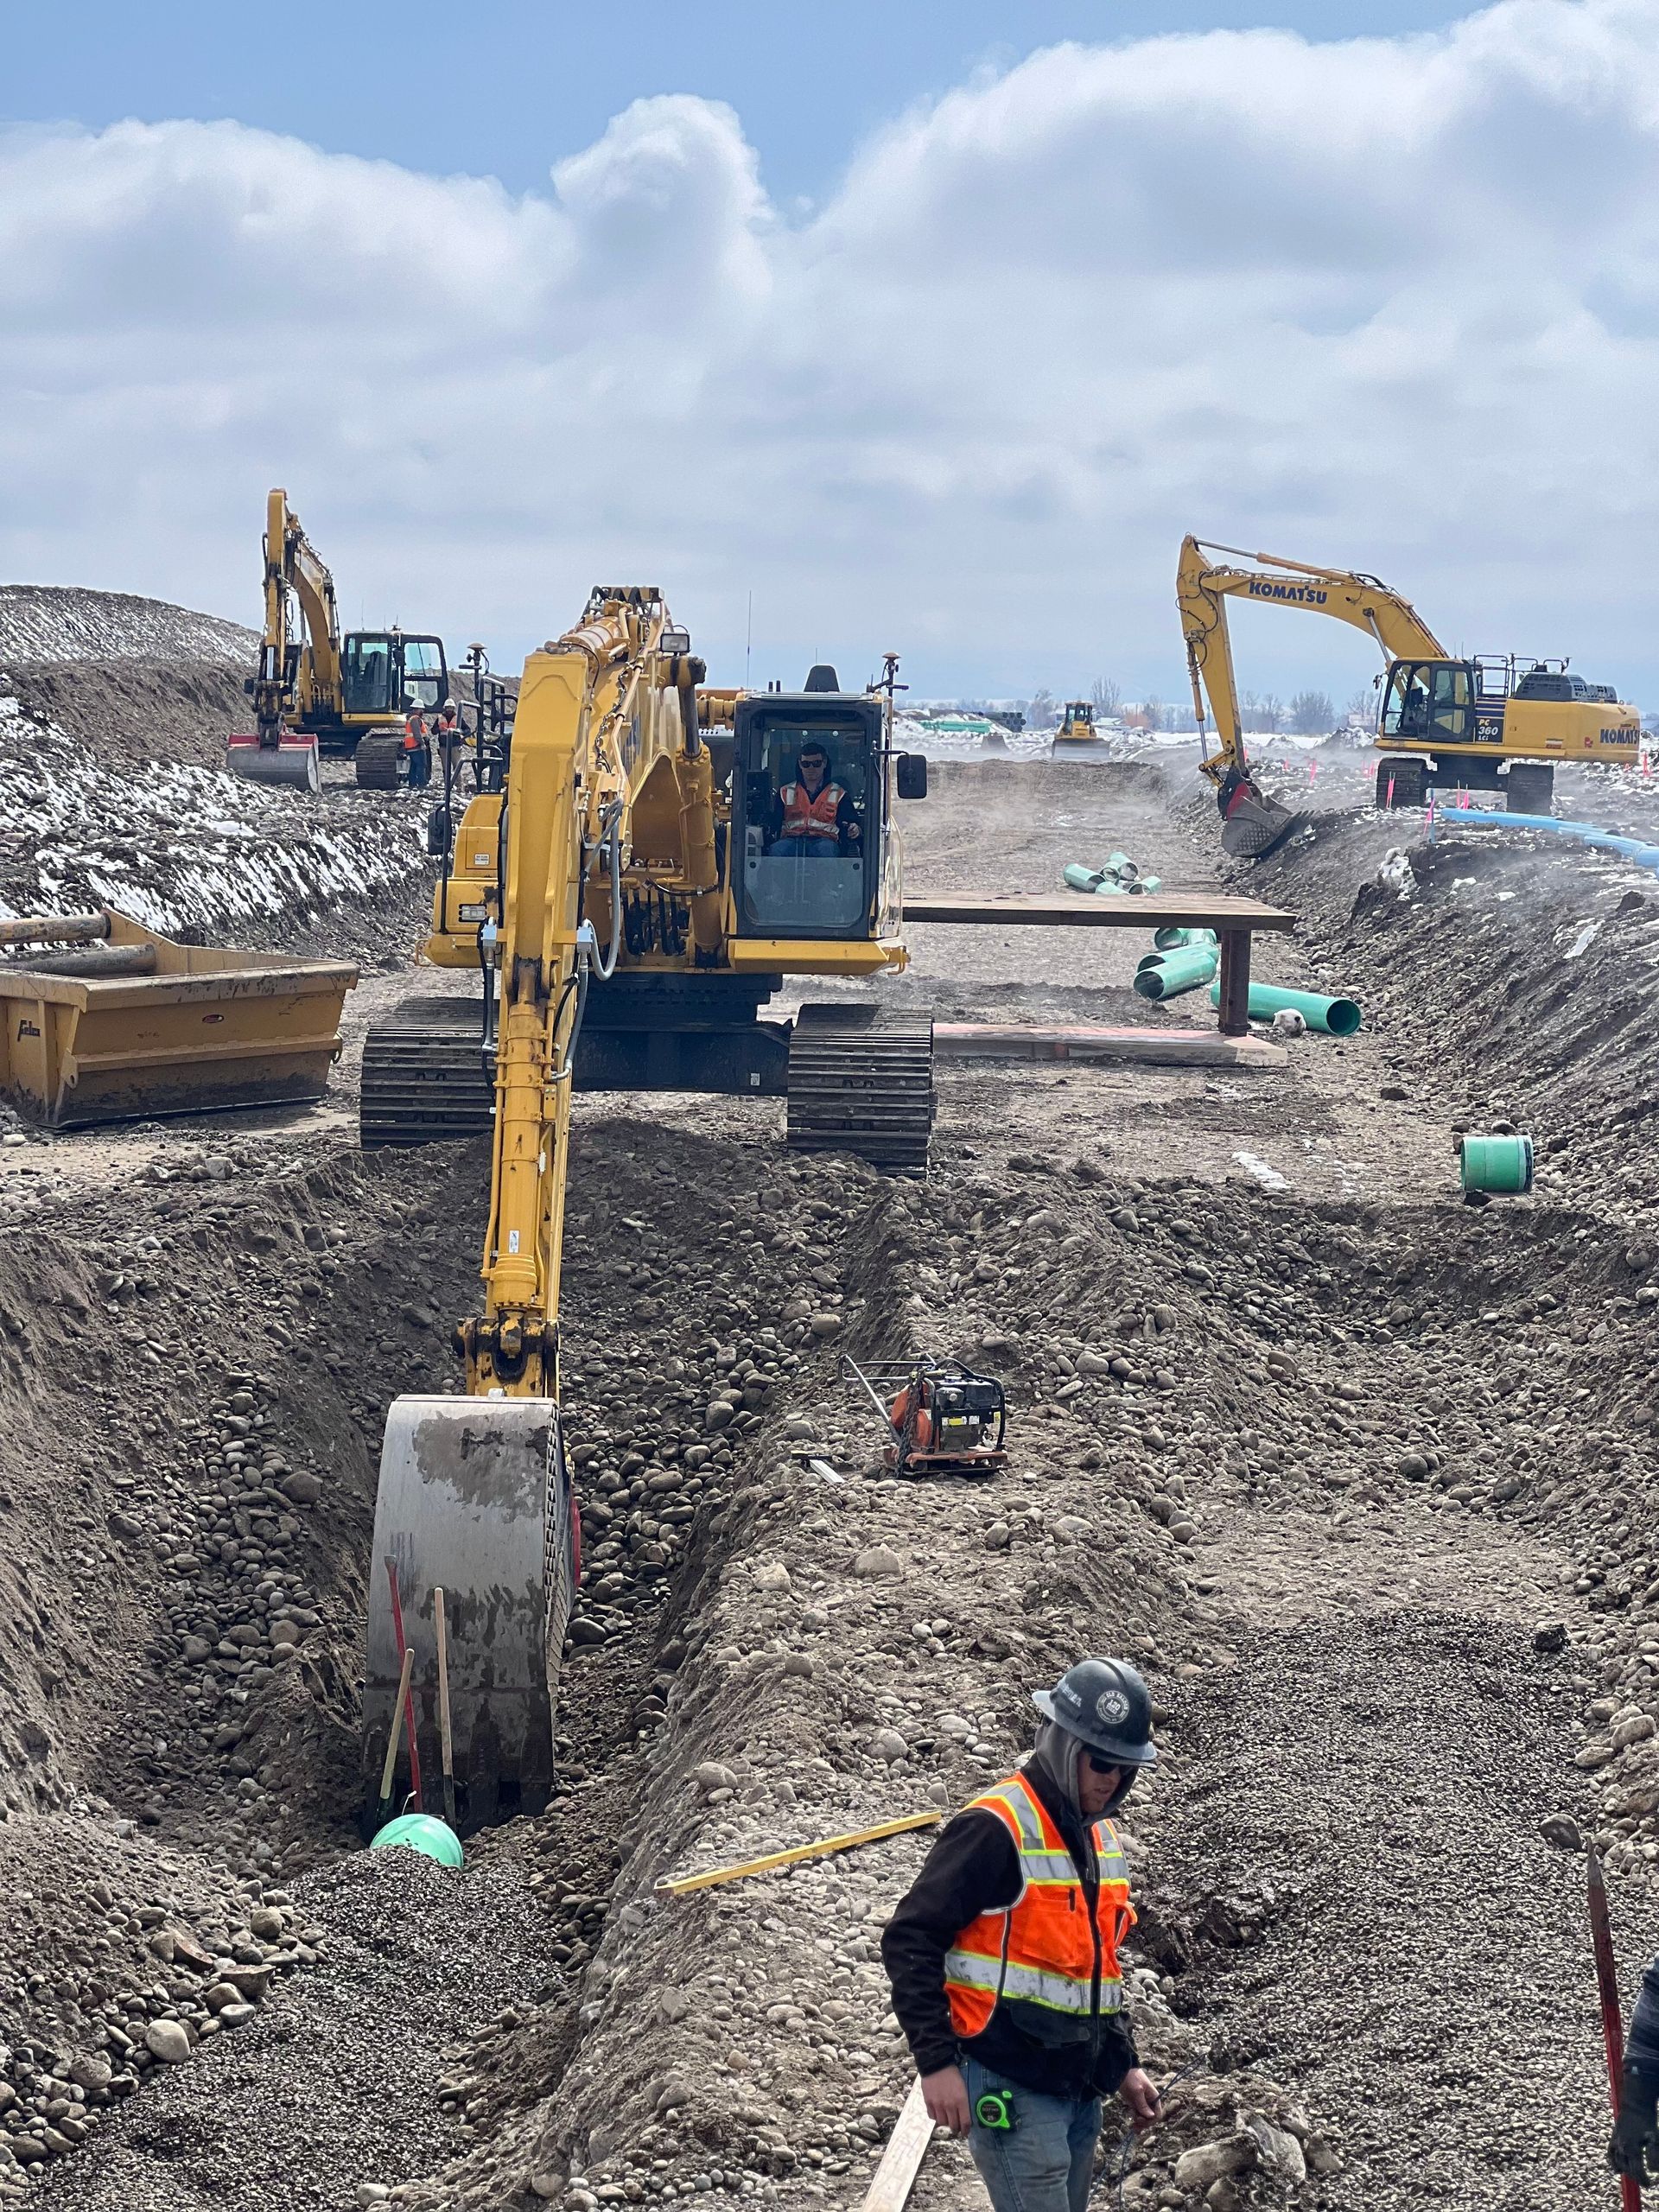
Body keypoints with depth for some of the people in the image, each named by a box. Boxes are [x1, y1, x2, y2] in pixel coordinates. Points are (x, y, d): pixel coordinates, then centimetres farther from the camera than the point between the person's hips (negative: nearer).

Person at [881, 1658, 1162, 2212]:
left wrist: (1124, 2064, 21)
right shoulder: (996, 1828, -14)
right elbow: (910, 1942, -16)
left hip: (1079, 2090, 8)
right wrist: (936, 2061, -21)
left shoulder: (1102, 1838, 14)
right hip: (1011, 2090, -8)